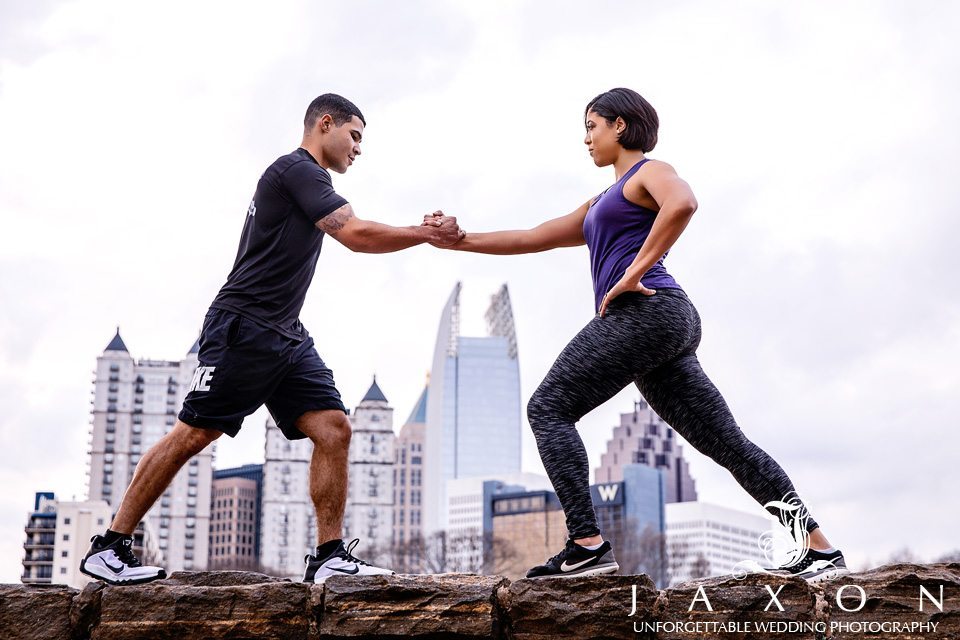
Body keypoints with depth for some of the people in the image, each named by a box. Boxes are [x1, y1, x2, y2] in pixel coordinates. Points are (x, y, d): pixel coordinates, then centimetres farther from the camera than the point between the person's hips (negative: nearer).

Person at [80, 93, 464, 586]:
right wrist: (427, 235, -6)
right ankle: (108, 548, 0)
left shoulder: (308, 181, 22)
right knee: (192, 434, -8)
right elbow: (357, 236, -16)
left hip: (287, 338, 9)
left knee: (334, 429, -4)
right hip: (242, 329, -9)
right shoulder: (297, 168, -8)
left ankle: (330, 556, -3)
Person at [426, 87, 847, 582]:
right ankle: (821, 549, 2)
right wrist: (458, 240, 26)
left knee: (548, 408, -10)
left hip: (645, 311, -9)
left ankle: (587, 545, -20)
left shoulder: (648, 171, 6)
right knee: (725, 441, 4)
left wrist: (635, 272, -19)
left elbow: (682, 203, -18)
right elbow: (533, 238, 31)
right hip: (672, 323, 9)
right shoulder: (601, 205, 33)